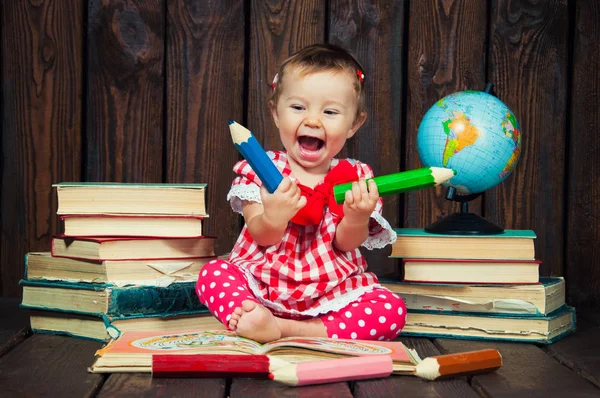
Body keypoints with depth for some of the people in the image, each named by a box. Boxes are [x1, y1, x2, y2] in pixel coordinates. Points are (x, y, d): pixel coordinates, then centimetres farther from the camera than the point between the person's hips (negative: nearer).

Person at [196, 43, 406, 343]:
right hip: (262, 286, -1)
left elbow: (344, 244, -6)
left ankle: (288, 329, -26)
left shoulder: (355, 176, 1)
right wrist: (272, 219, -34)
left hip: (333, 293, 1)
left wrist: (357, 219, -28)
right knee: (213, 273, -22)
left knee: (392, 310, -22)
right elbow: (261, 237, -10)